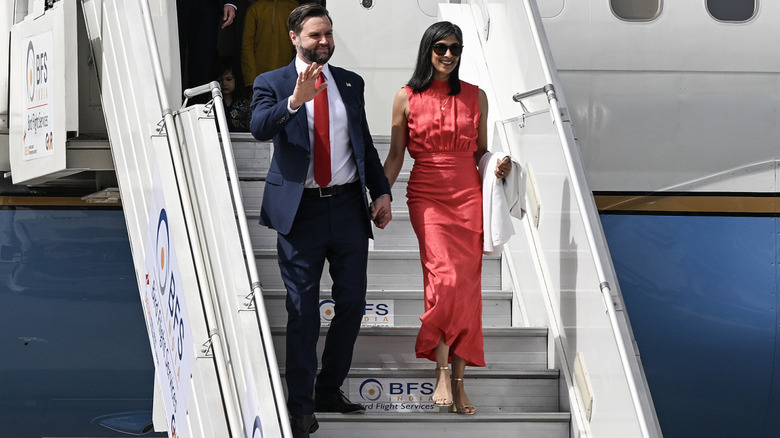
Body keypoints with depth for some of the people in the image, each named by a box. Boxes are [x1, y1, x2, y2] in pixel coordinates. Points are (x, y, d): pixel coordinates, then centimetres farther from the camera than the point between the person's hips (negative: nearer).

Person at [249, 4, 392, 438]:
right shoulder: (272, 83, 1)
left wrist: (382, 192, 9)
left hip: (348, 206, 4)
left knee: (352, 301, 6)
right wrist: (295, 100, -34)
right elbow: (259, 127, -19)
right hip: (301, 208, -4)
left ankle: (330, 389, 22)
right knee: (303, 309, 1)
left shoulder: (351, 83, 12)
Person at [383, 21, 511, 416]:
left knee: (467, 287, -1)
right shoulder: (407, 98, 4)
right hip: (427, 197, -2)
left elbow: (481, 151, 14)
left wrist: (499, 165, -7)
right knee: (445, 280, -18)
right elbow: (395, 156, 7)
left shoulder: (475, 97, 9)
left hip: (469, 195, 2)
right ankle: (443, 374, -9)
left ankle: (459, 381, 5)